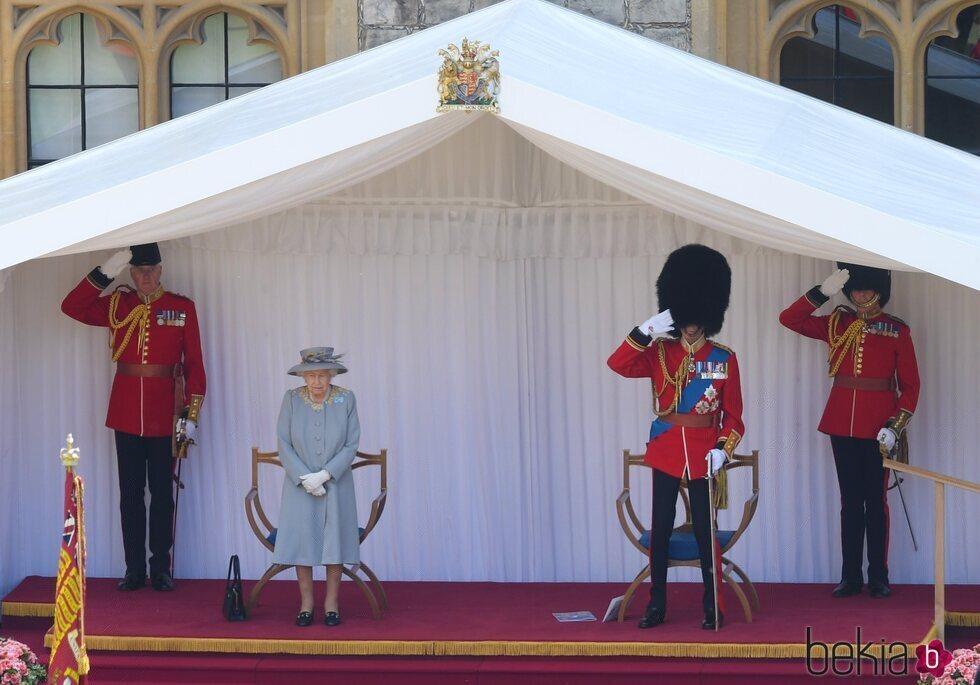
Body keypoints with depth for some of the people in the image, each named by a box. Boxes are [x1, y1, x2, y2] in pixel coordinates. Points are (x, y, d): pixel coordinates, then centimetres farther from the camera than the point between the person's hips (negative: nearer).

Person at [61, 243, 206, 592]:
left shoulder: (182, 308, 0)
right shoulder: (116, 305, 6)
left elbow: (194, 365, 0)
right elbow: (72, 307, -5)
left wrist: (191, 416, -6)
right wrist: (105, 273, -13)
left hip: (164, 416, -2)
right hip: (125, 415, 2)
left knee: (162, 493, 3)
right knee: (130, 493, 5)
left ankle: (161, 568, 10)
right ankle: (134, 569, 11)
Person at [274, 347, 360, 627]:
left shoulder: (346, 399, -4)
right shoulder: (292, 399, -3)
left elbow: (351, 445, -6)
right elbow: (284, 445, -5)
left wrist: (324, 475, -16)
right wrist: (305, 478, -14)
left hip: (335, 484, 0)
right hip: (299, 485, 0)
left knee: (334, 539, 0)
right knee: (301, 539, -2)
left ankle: (331, 604, 8)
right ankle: (306, 604, 7)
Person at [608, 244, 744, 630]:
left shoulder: (724, 359, 0)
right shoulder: (660, 353, 2)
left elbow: (733, 415, 2)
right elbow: (619, 365, -14)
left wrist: (723, 449, -13)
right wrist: (647, 330, -22)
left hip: (703, 453, -1)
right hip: (665, 451, 1)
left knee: (704, 529, 2)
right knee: (660, 529, 3)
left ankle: (713, 606, 10)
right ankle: (656, 604, 12)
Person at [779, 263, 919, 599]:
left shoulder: (897, 331, -1)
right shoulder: (837, 324, 6)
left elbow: (910, 385, -1)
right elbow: (789, 319, 0)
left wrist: (895, 426, -12)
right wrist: (823, 291, -11)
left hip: (878, 429, -2)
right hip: (842, 425, 2)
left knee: (876, 501, 3)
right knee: (850, 501, 7)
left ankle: (878, 577, 9)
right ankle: (851, 576, 11)